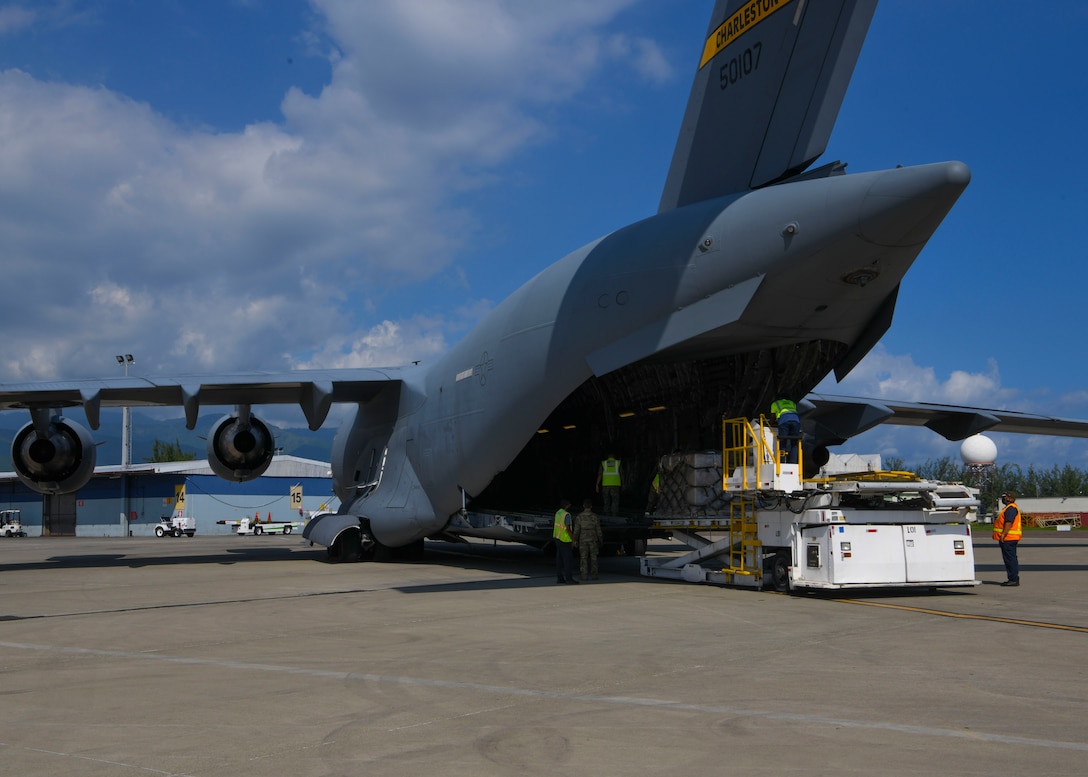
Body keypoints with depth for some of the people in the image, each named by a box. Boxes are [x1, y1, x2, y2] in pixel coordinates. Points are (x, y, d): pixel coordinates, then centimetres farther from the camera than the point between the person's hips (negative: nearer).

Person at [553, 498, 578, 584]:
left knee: (559, 559, 10)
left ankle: (559, 577, 12)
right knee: (568, 559, -4)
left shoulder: (558, 512, 8)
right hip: (564, 539, -9)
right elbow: (568, 528, -21)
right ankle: (569, 577, -4)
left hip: (557, 537, 9)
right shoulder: (566, 514, -18)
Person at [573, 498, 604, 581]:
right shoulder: (595, 516, -7)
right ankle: (594, 575, 6)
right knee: (593, 558, 7)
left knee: (584, 558, 4)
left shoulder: (579, 517, -8)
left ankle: (584, 575, 1)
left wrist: (575, 540, -1)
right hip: (593, 540, 0)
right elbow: (598, 530, -4)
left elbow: (576, 530, -9)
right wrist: (601, 540, 6)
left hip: (583, 540, 0)